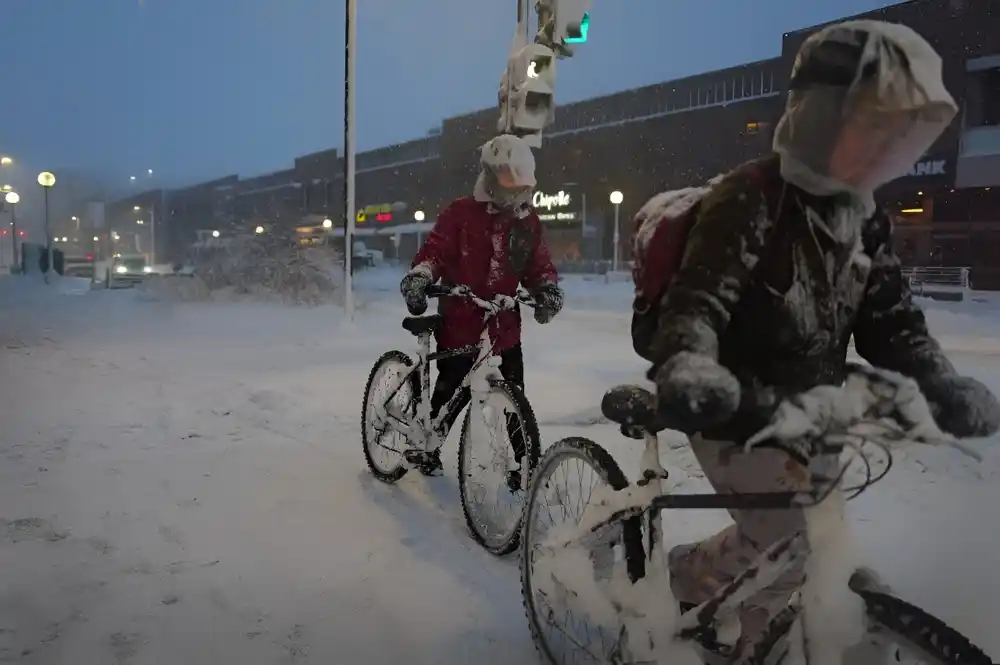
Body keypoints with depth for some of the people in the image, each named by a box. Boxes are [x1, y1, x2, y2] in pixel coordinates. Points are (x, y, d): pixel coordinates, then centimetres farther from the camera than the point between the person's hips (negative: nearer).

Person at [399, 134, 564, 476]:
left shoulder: (528, 221, 8)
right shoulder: (460, 213, -6)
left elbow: (539, 264, 9)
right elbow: (436, 249, -11)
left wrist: (548, 287, -12)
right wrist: (420, 275, -30)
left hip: (505, 328, 3)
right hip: (459, 325, -3)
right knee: (451, 393, 9)